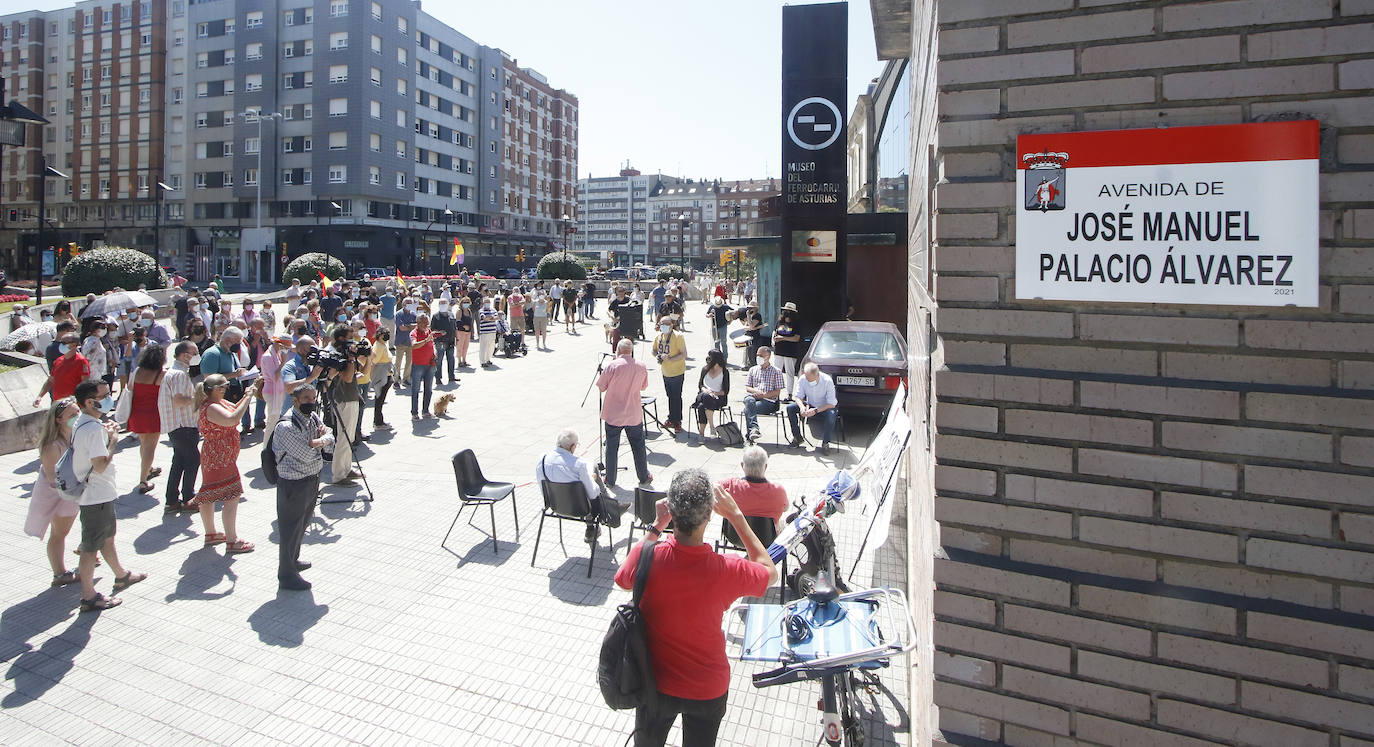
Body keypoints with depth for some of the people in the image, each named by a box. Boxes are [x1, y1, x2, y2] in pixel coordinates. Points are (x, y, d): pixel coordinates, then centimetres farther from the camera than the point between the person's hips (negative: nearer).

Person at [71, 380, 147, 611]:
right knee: (91, 546, 1)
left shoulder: (82, 423, 7)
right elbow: (100, 465, -28)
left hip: (101, 493, 10)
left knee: (107, 537, 24)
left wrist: (106, 433, 7)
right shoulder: (93, 429, -25)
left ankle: (121, 576, 42)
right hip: (96, 496, -10)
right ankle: (88, 597, 11)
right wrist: (112, 441, -16)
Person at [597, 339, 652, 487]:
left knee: (612, 447, 10)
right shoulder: (641, 366, -3)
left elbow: (601, 388, -9)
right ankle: (644, 477, 26)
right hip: (634, 414, 3)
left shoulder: (612, 365, -16)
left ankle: (610, 480, 18)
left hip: (613, 415, -3)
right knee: (638, 447, 16)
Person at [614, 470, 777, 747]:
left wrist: (656, 526, -3)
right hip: (708, 690, 0)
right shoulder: (726, 571, -31)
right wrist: (736, 516, -9)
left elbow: (625, 579, -1)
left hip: (655, 682, 0)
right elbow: (770, 572, -7)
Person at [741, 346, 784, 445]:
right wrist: (755, 391, -7)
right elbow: (747, 387, 16)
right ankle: (754, 428, -48)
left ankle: (750, 434, -33)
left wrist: (764, 394, -11)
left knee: (747, 409, -32)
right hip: (753, 397, 3)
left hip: (769, 401, -3)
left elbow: (777, 391, 3)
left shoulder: (776, 372, 10)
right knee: (749, 401, -36)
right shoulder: (753, 370, 23)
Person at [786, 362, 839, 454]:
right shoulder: (802, 379, -16)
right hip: (810, 405, 4)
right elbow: (798, 396, -5)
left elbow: (831, 404, -25)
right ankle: (797, 437, -4)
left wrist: (816, 410, -37)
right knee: (790, 408, -17)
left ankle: (825, 443, -17)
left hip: (825, 407, -4)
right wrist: (802, 406, -28)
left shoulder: (827, 381, -26)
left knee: (831, 414, -38)